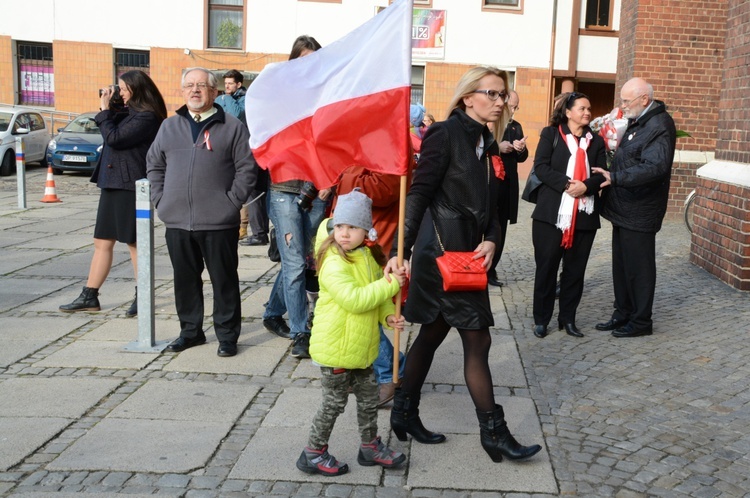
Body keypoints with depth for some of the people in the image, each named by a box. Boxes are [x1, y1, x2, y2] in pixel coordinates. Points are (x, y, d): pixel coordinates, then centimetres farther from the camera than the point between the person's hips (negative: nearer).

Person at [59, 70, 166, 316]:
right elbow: (113, 134, 19)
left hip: (130, 185, -9)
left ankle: (142, 297, 13)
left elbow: (113, 138, -19)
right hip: (114, 184, 9)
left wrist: (105, 110, -8)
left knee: (134, 242, 1)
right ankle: (89, 297, 17)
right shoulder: (129, 112, 14)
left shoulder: (146, 117, -14)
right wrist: (109, 108, 8)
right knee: (102, 242, 11)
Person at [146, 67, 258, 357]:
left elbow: (247, 168, -2)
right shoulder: (170, 127, 15)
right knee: (185, 279, 12)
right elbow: (154, 164, 19)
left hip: (219, 222, -4)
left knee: (224, 279, 3)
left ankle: (227, 335, 13)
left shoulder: (232, 127, 1)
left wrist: (232, 201, -9)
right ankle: (190, 331, 26)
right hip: (177, 221, 4)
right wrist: (160, 199, 8)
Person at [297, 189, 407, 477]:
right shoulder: (334, 264, -23)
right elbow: (355, 300, -32)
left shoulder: (370, 256, 4)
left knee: (368, 398, 18)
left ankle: (370, 447, 36)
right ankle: (313, 454, 21)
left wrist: (388, 314, -3)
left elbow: (377, 294, 15)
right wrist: (390, 285, -26)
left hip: (361, 346, 8)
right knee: (334, 402, 4)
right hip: (335, 347, -8)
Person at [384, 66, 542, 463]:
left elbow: (490, 205, 14)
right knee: (477, 340, -3)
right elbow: (419, 194, -17)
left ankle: (404, 413, 30)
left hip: (466, 253, 9)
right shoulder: (446, 134, -11)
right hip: (441, 251, -9)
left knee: (433, 334, 16)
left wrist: (490, 240, -5)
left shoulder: (487, 144, 13)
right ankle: (493, 433, 8)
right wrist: (403, 251, -22)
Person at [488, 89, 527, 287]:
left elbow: (522, 158, 13)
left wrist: (521, 149, -9)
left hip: (507, 187, 5)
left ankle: (490, 270, 17)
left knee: (499, 232, 8)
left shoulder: (516, 127, 12)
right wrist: (497, 147, -22)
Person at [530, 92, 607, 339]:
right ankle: (541, 319, 13)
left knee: (575, 269, 7)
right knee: (546, 267, 2)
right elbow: (540, 167, -7)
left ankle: (568, 318, 18)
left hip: (585, 215, 3)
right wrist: (566, 184, -19)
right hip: (551, 213, -3)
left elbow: (601, 174, 5)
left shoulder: (596, 140, 13)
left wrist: (586, 186, -16)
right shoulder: (550, 134, 4)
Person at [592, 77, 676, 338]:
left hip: (639, 212, -9)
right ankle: (623, 314, 28)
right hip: (623, 208, 9)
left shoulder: (660, 125, -17)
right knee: (621, 265, 16)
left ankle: (641, 321, 15)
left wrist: (615, 177, -28)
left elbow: (655, 167, -28)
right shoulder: (637, 121, 13)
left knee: (638, 267, 2)